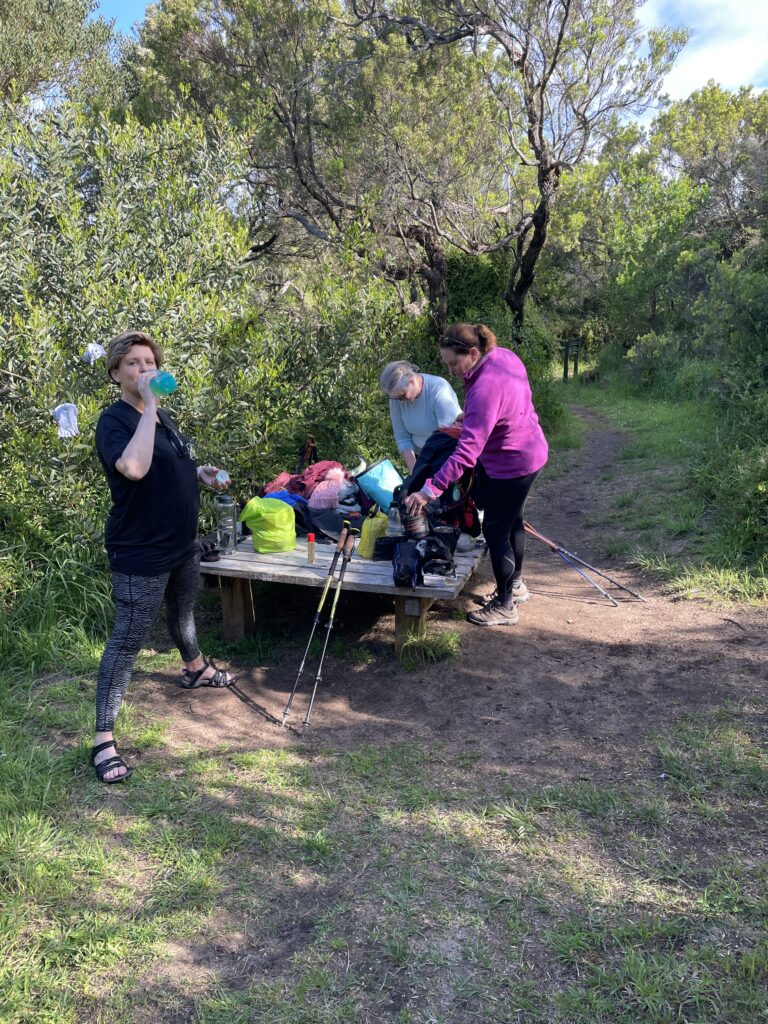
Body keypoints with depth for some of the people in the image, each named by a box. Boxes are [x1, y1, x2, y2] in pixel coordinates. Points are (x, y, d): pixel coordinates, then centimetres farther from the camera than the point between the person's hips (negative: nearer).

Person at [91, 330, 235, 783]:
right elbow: (134, 468, -40)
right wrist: (149, 405, -35)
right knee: (128, 641, -5)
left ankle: (196, 669, 56)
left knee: (184, 611, 29)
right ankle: (104, 740, 3)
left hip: (182, 543, 8)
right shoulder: (115, 420, -18)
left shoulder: (161, 415, 8)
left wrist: (201, 473, 5)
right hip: (141, 553, -8)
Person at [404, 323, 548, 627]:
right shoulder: (503, 355, -4)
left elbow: (467, 452, -37)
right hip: (529, 450, 10)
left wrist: (429, 490, -39)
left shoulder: (485, 389, -33)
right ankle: (515, 585, 43)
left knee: (495, 531, 1)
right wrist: (469, 428, 12)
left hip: (512, 465, -10)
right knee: (512, 522, 24)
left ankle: (505, 607, 16)